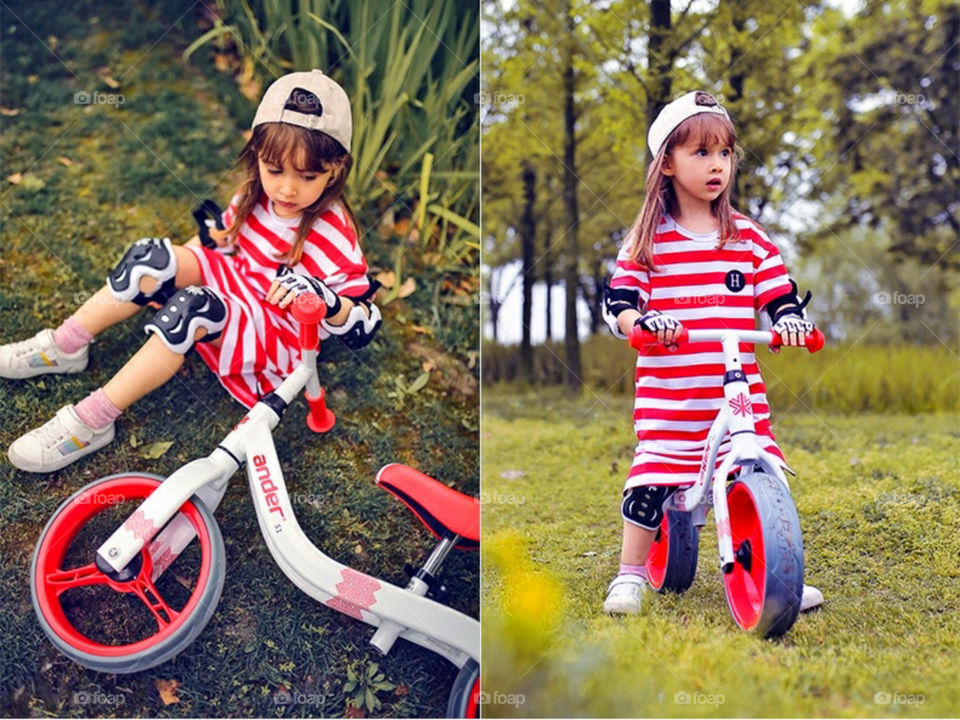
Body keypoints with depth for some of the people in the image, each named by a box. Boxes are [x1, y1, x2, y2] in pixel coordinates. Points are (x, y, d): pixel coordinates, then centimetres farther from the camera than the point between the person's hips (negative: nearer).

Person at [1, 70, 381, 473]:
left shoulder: (332, 234, -23)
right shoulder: (258, 195, -3)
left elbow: (363, 325, -23)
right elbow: (224, 236, 18)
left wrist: (322, 296, -42)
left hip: (280, 334, -7)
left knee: (194, 306, -36)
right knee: (152, 259, -15)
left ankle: (92, 421, -33)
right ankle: (65, 346, -4)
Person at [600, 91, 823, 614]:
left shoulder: (749, 238, 8)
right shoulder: (647, 242, 1)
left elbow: (779, 295, 10)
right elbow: (617, 301, -3)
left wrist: (791, 318, -11)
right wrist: (642, 320, -23)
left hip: (739, 392, 2)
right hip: (668, 393, -2)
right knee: (650, 483, -4)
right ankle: (629, 576, 15)